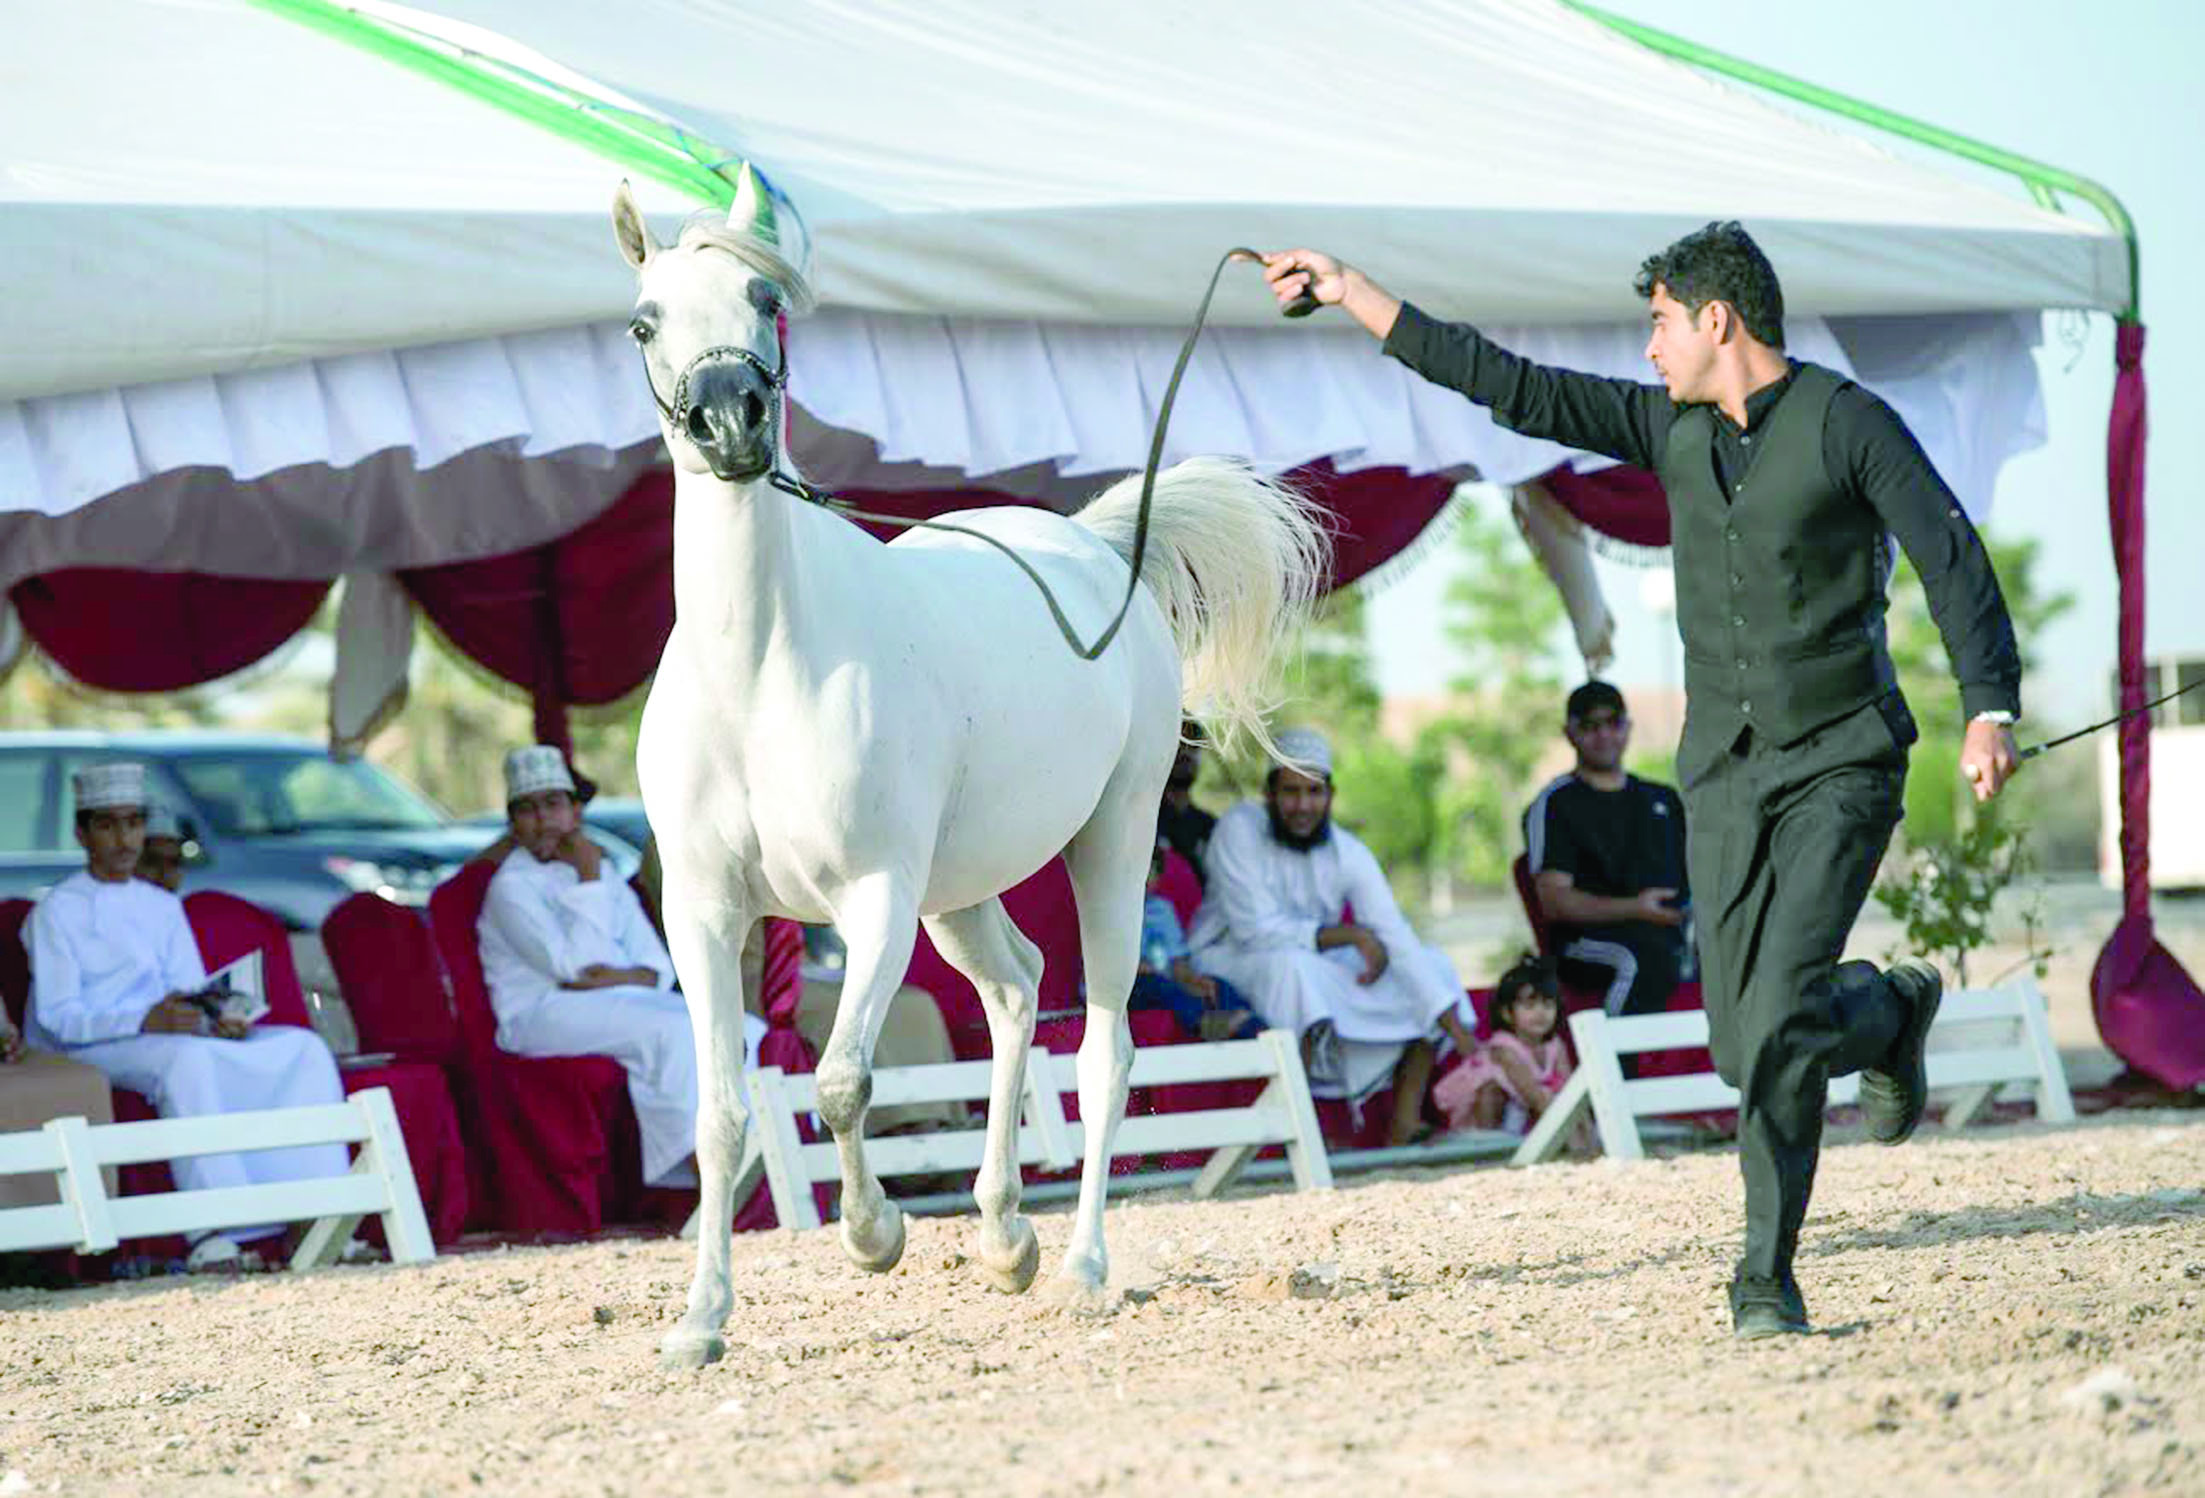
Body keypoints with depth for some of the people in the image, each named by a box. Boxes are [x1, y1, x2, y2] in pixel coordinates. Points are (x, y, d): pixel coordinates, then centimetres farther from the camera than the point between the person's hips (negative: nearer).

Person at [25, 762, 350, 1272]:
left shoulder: (162, 906, 23)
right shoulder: (57, 911, 3)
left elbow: (193, 992, 15)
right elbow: (58, 1016, -9)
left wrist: (222, 1019, -11)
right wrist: (146, 1021, -24)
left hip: (172, 1036, 6)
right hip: (94, 1053, -6)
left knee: (302, 1048, -14)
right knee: (186, 1058, -40)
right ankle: (214, 1232, -48)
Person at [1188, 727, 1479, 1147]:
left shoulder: (1349, 854, -6)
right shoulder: (1239, 829, -18)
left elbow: (1396, 940, -12)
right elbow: (1258, 930, -25)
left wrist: (1460, 1035, -20)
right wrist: (1352, 936, -23)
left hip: (1318, 971, 6)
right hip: (1228, 962, -6)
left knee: (1432, 964, -5)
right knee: (1294, 964, -39)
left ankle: (1402, 1128, -13)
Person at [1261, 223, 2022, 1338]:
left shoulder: (1847, 424, -8)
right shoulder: (1669, 428, 8)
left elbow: (1951, 557, -11)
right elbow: (1512, 388, 10)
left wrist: (1988, 711, -24)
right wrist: (1350, 293, 9)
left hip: (1843, 762, -6)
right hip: (1725, 772, 6)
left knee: (1779, 1022, -17)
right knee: (1746, 1051, 2)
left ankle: (1767, 1273, 1)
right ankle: (1889, 1012, 31)